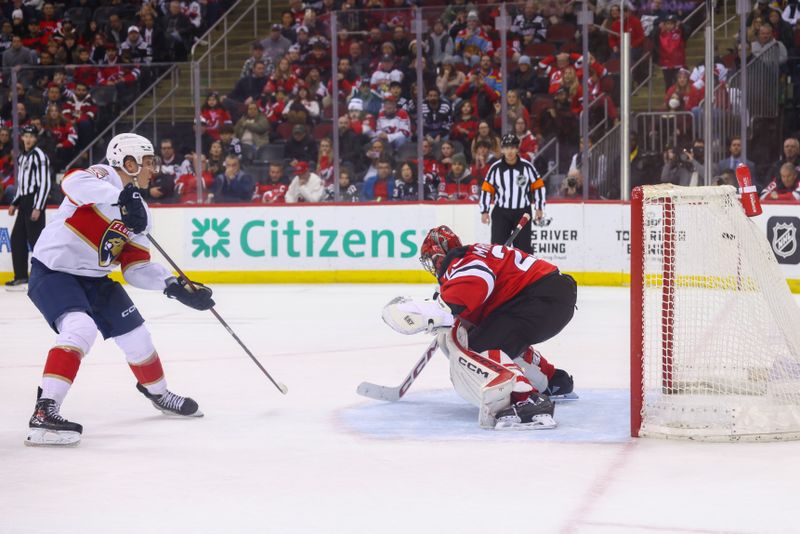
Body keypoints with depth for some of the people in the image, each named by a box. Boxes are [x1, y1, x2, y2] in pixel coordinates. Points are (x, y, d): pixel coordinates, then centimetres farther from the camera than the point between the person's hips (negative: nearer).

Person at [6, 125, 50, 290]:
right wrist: (15, 203, 19)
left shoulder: (39, 156, -11)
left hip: (35, 202, -9)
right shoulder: (21, 157, 17)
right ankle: (21, 278, 16)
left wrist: (38, 207, -21)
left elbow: (44, 183, -16)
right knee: (17, 238, 9)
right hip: (24, 202, 9)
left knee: (35, 239, -12)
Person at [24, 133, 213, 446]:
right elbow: (73, 182, -39)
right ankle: (45, 412, -32)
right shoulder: (104, 177, -15)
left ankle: (158, 392, 41)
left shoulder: (139, 211, 8)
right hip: (53, 271, -8)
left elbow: (137, 269, 6)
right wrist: (121, 197, -50)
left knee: (135, 334, 13)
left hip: (94, 278, 8)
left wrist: (174, 286, -9)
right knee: (81, 328, -30)